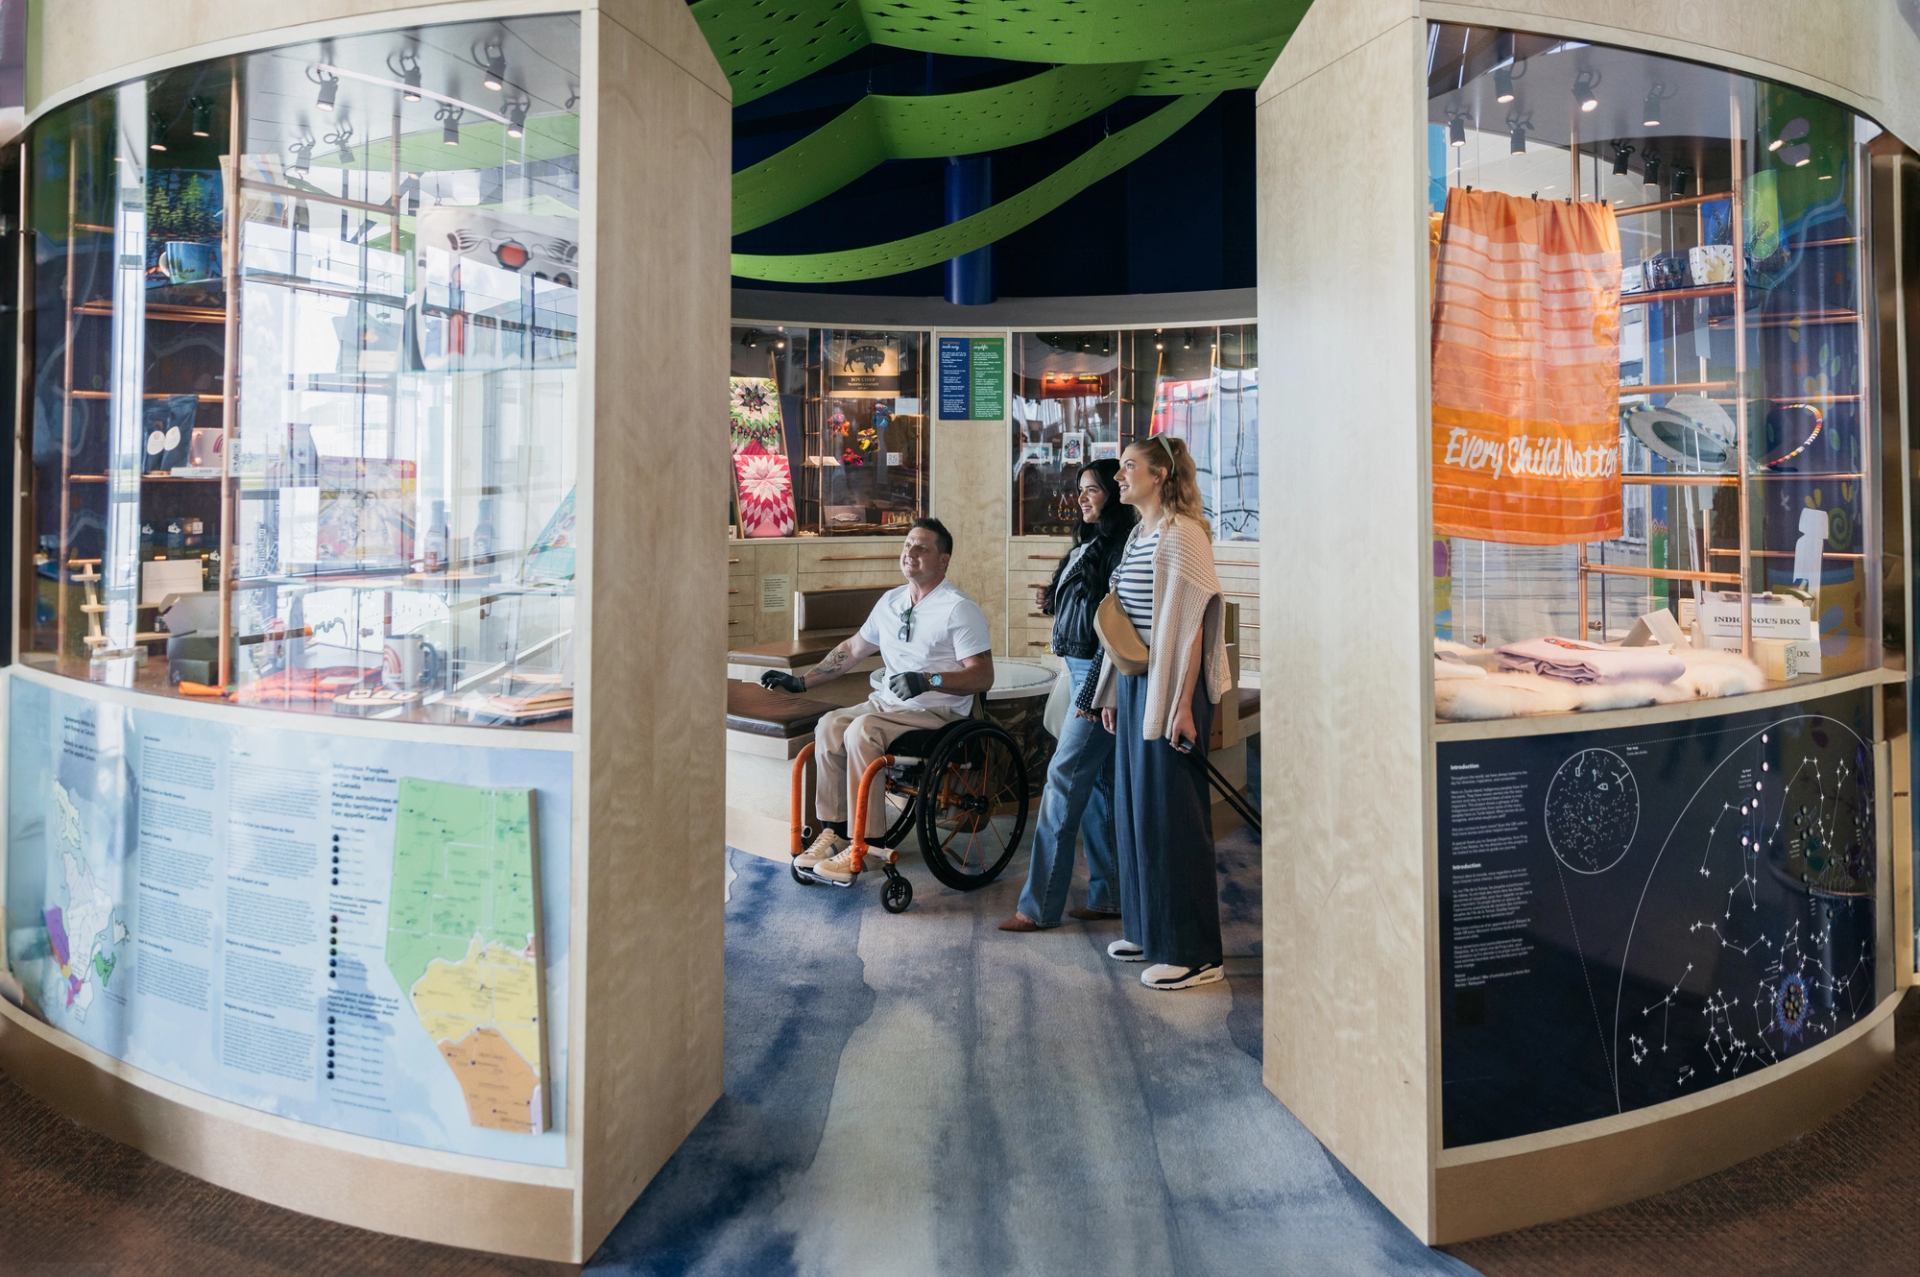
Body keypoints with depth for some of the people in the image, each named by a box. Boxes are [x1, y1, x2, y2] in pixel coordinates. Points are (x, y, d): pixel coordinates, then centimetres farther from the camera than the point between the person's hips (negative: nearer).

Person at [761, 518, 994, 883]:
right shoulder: (891, 601, 13)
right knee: (829, 725, -16)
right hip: (887, 702, 7)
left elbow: (983, 677, -15)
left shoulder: (959, 609, -9)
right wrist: (800, 681, 20)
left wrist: (929, 680, -27)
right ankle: (834, 831, -10)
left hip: (937, 713, -7)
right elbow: (851, 650, 23)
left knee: (861, 732, -29)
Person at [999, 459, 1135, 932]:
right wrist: (1052, 601, 4)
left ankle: (1039, 905, -2)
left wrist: (1097, 688, -21)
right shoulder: (1089, 544, 17)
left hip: (1101, 673, -10)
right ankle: (1109, 895, 19)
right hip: (1083, 669, 10)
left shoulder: (1120, 546, -13)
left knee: (1065, 778, -8)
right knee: (1097, 783, 11)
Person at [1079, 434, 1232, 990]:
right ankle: (1147, 929, 27)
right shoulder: (1138, 536, 15)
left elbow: (1189, 624, -17)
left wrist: (1183, 705, -21)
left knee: (1170, 812, -4)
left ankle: (1190, 951, 6)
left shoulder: (1182, 534, -12)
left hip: (1169, 687, -9)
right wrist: (1112, 693, 17)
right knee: (1135, 805, 14)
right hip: (1135, 683, 9)